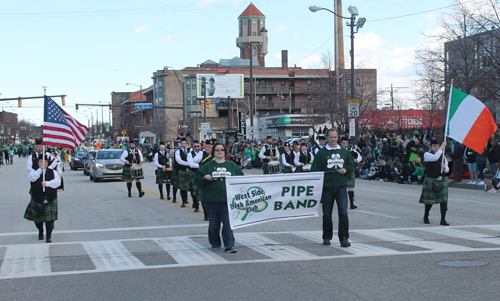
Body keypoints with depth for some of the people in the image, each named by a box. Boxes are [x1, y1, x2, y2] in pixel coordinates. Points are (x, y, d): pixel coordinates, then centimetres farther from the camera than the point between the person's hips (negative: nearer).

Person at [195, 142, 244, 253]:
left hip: (228, 199, -1)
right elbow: (197, 180, 5)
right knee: (213, 223, 8)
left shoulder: (232, 165, 11)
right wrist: (205, 178, -14)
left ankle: (229, 245, -5)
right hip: (211, 199, 1)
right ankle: (215, 244, 23)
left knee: (228, 222, -7)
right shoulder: (208, 166, 8)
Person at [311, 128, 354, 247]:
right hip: (327, 187, -1)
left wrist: (346, 169, -3)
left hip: (341, 187, 1)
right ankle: (327, 237, 19)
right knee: (327, 214, 6)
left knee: (343, 212, -10)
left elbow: (351, 165, 19)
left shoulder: (344, 152, 11)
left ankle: (344, 238, -5)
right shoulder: (322, 153, 3)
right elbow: (315, 170, 1)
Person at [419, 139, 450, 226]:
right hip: (430, 180, -4)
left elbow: (447, 170, 14)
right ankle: (426, 217, 29)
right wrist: (442, 147, -20)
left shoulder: (442, 156, 13)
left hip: (442, 180, 4)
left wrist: (444, 167, -10)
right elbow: (435, 158, -24)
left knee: (443, 200, -5)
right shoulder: (427, 154, -2)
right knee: (429, 200, 5)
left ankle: (443, 220, -1)